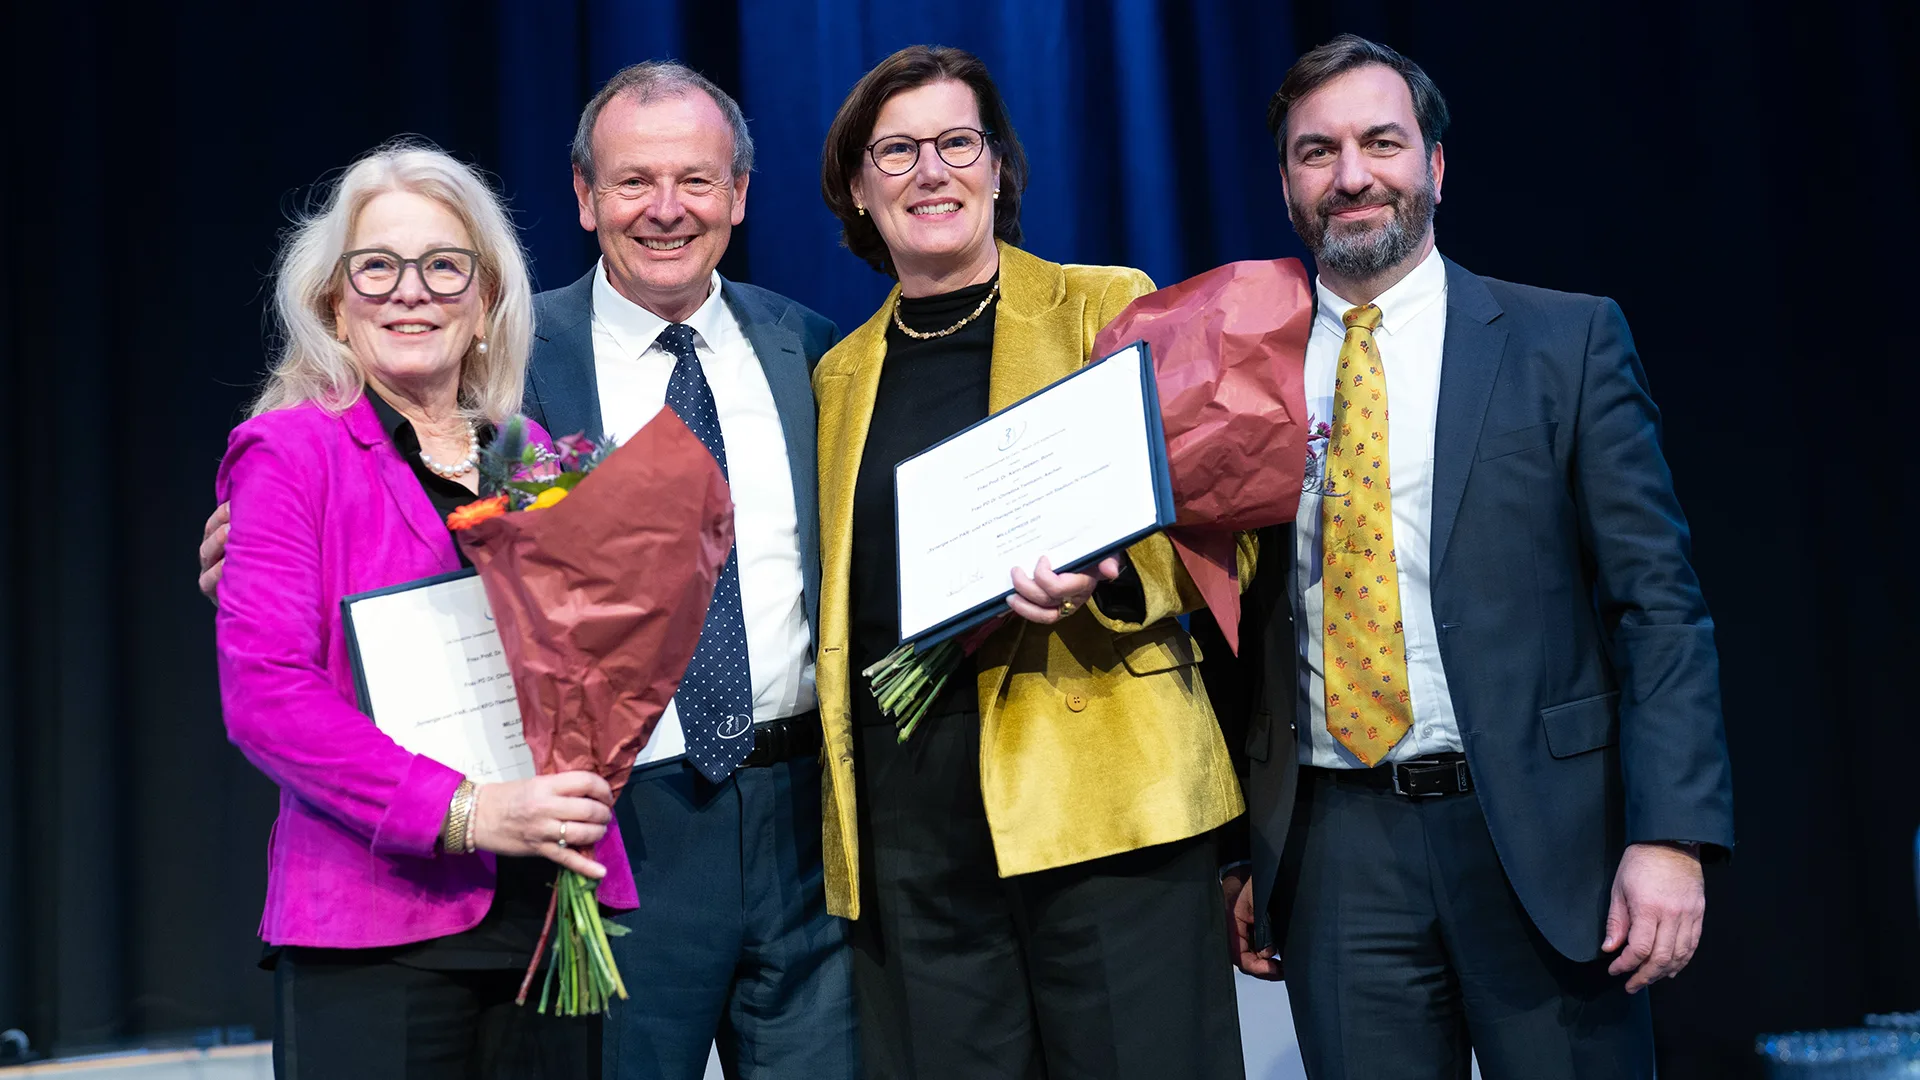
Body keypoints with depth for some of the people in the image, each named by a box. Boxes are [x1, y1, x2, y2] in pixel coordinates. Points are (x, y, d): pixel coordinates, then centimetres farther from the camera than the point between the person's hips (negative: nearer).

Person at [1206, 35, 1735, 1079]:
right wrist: (1237, 856, 7)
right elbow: (1245, 629, 11)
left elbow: (1659, 602, -3)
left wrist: (1672, 835, -12)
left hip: (1540, 838, -1)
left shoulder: (1569, 341, 1)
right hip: (1336, 858, 2)